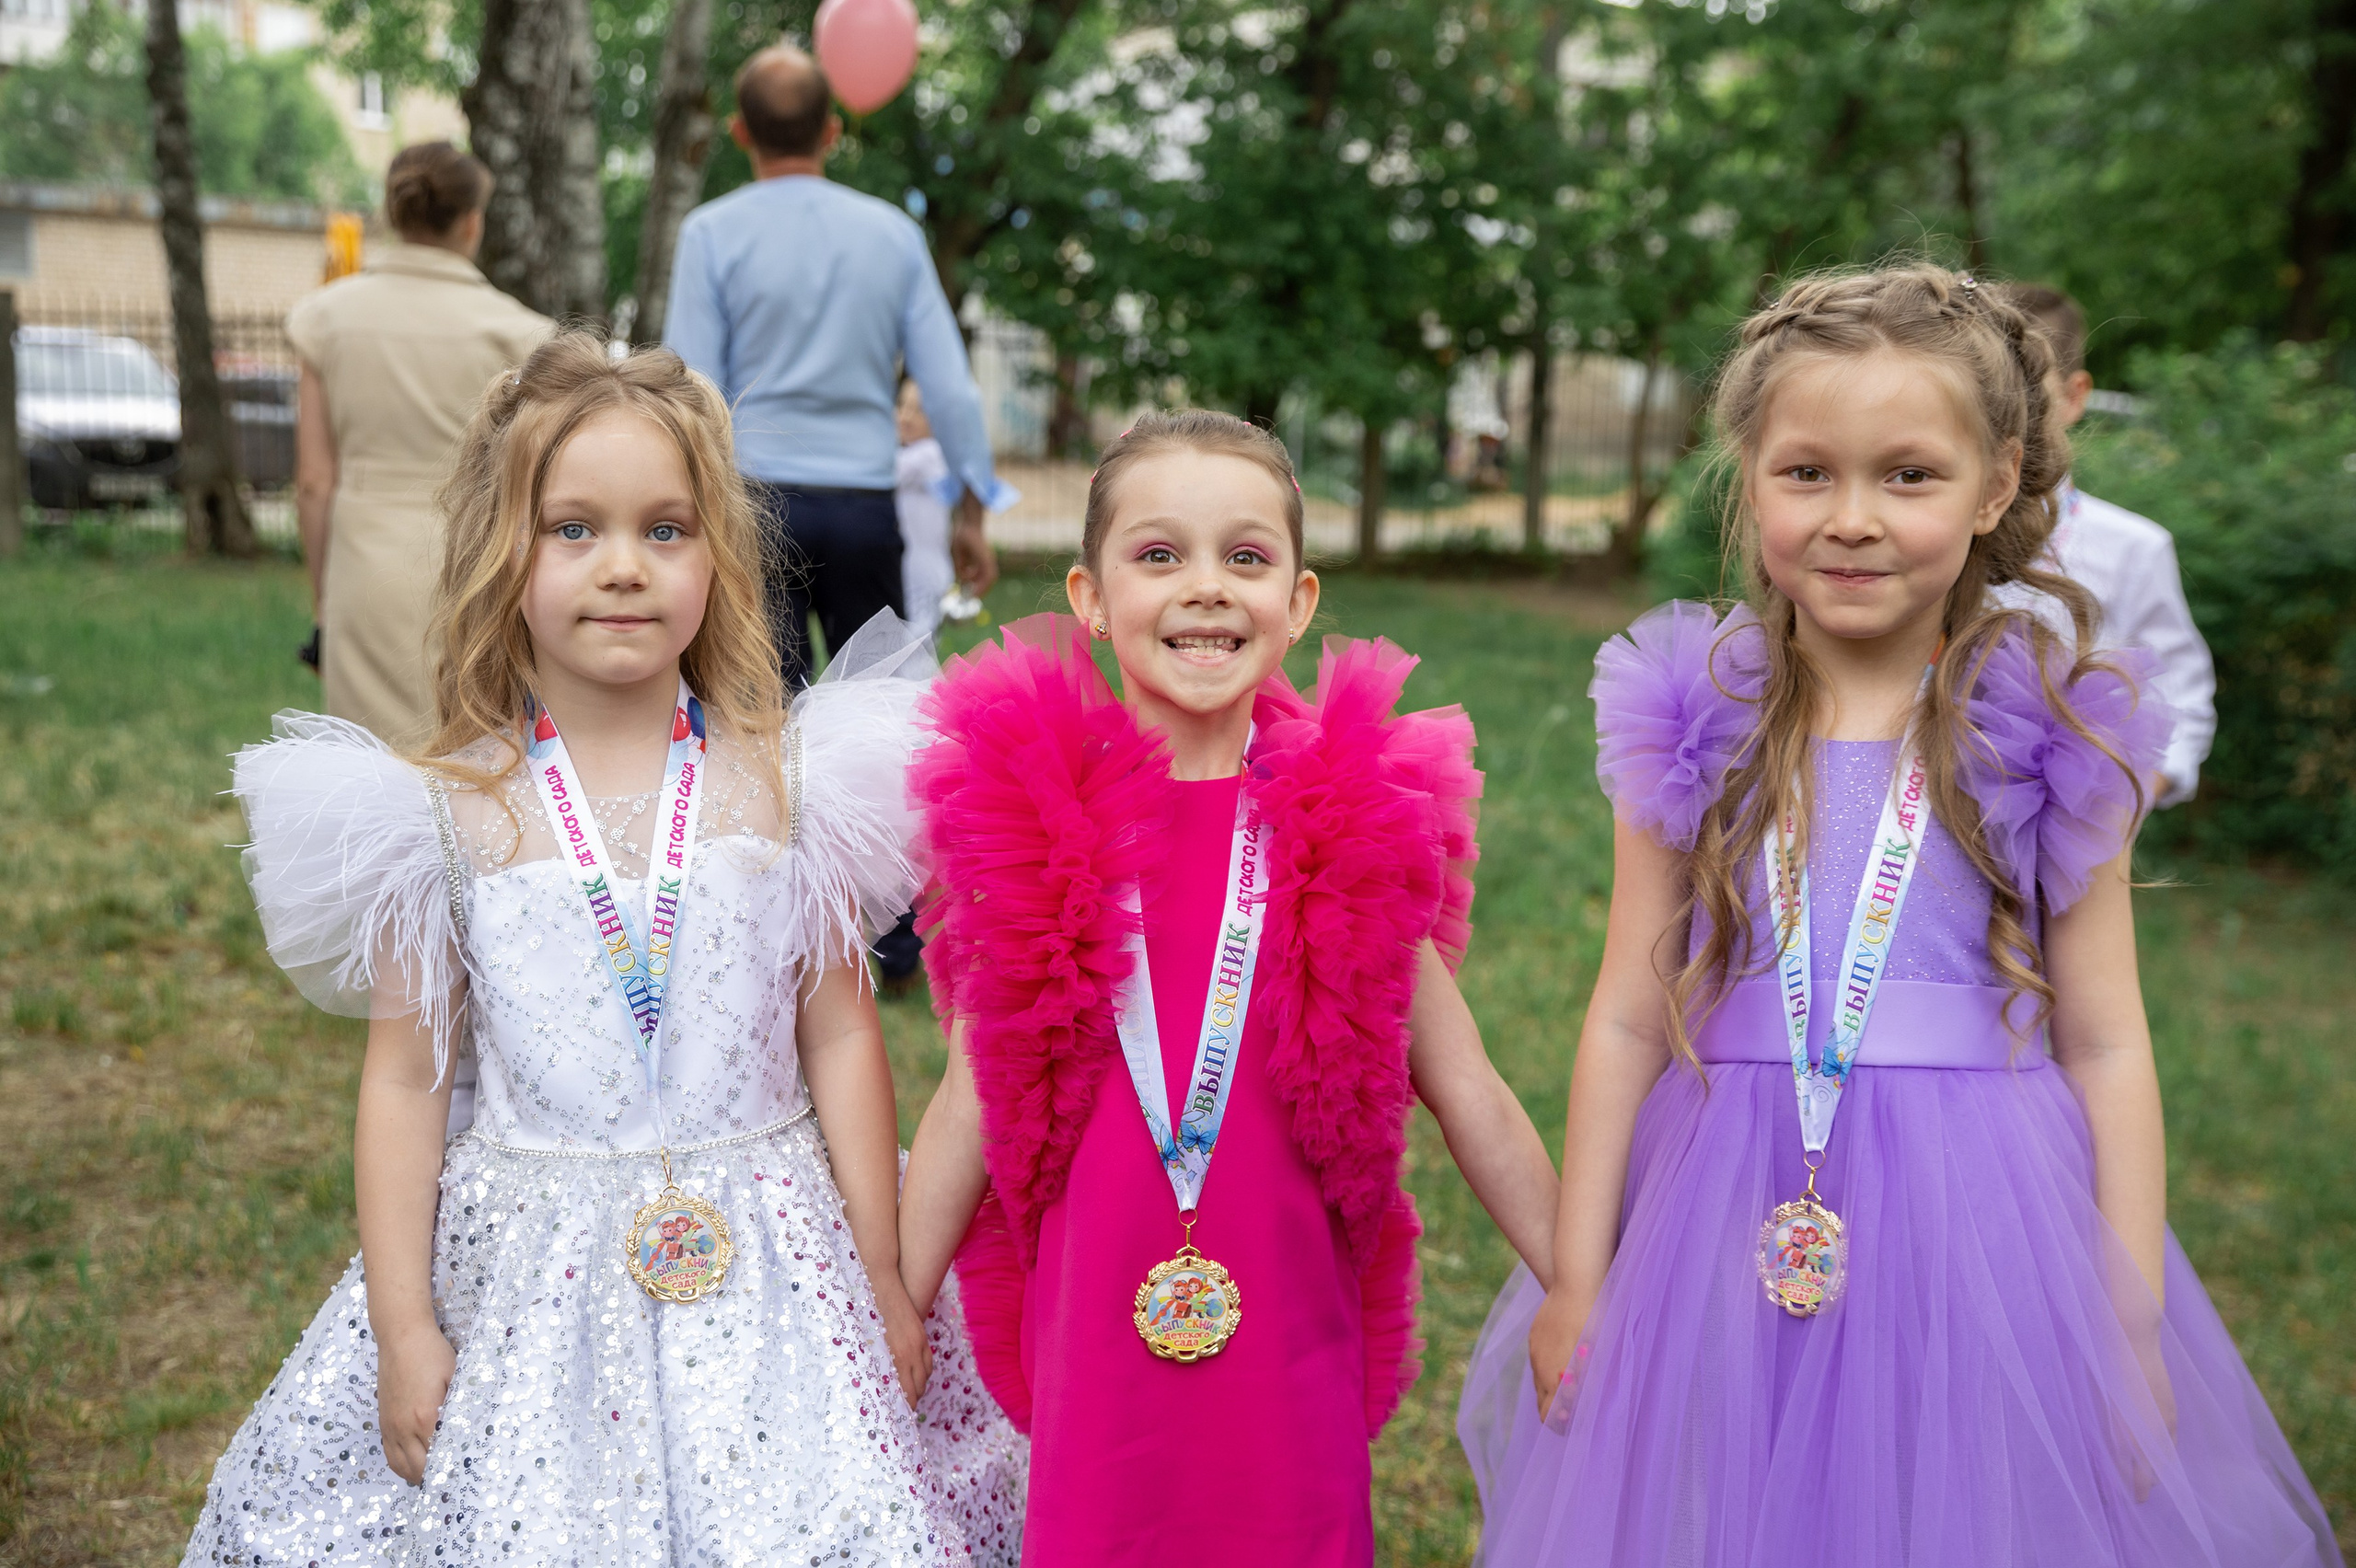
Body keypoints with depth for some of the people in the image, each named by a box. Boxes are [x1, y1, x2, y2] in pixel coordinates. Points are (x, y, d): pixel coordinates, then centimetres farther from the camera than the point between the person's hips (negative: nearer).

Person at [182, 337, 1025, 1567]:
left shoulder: (784, 778, -4)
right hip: (529, 1279, 0)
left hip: (767, 1263, 0)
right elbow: (405, 1078, 1)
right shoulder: (449, 810, -4)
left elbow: (839, 1037, 1)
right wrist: (403, 1330, 0)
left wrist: (882, 1283, 3)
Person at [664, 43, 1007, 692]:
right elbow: (950, 388, 3)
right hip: (866, 504, 2)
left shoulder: (712, 233, -2)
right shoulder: (893, 231, 5)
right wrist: (972, 511, 11)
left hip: (755, 498, -2)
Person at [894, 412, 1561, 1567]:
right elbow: (971, 1104, 3)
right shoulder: (1029, 814, -5)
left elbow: (1471, 1102, 2)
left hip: (1288, 1339, 0)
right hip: (1091, 1337, 0)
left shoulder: (1357, 824, -6)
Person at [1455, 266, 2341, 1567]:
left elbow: (2105, 1043, -1)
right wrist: (1575, 1278, 2)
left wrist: (2131, 1322, -1)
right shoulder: (1695, 727, -2)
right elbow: (1628, 1016, 1)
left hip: (1980, 1240, -1)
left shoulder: (2048, 738, -4)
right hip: (1725, 1235, 1)